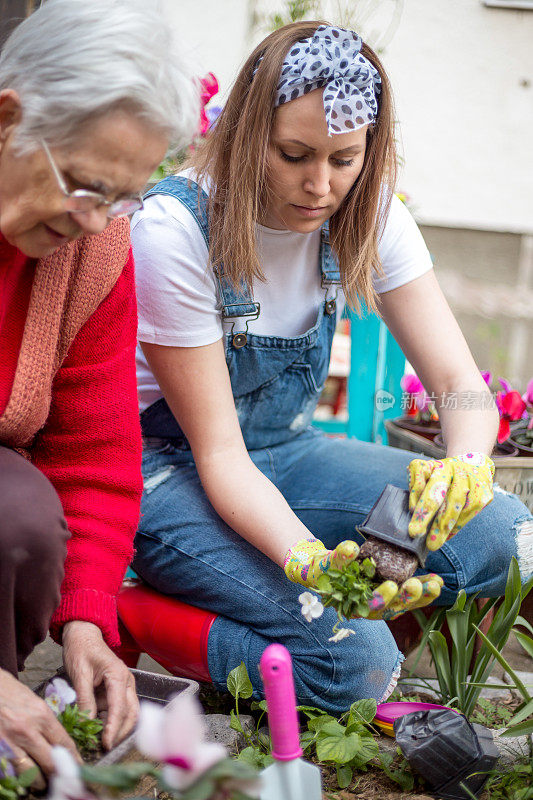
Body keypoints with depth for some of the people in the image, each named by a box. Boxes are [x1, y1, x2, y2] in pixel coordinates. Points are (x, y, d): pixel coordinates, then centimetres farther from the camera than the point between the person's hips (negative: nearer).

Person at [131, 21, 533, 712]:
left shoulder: (368, 217, -9)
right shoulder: (173, 230, -25)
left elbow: (459, 382, -10)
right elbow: (218, 453, -23)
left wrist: (465, 467, -35)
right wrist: (307, 561, -42)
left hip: (284, 450, 6)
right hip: (169, 466, -6)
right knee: (355, 663, -25)